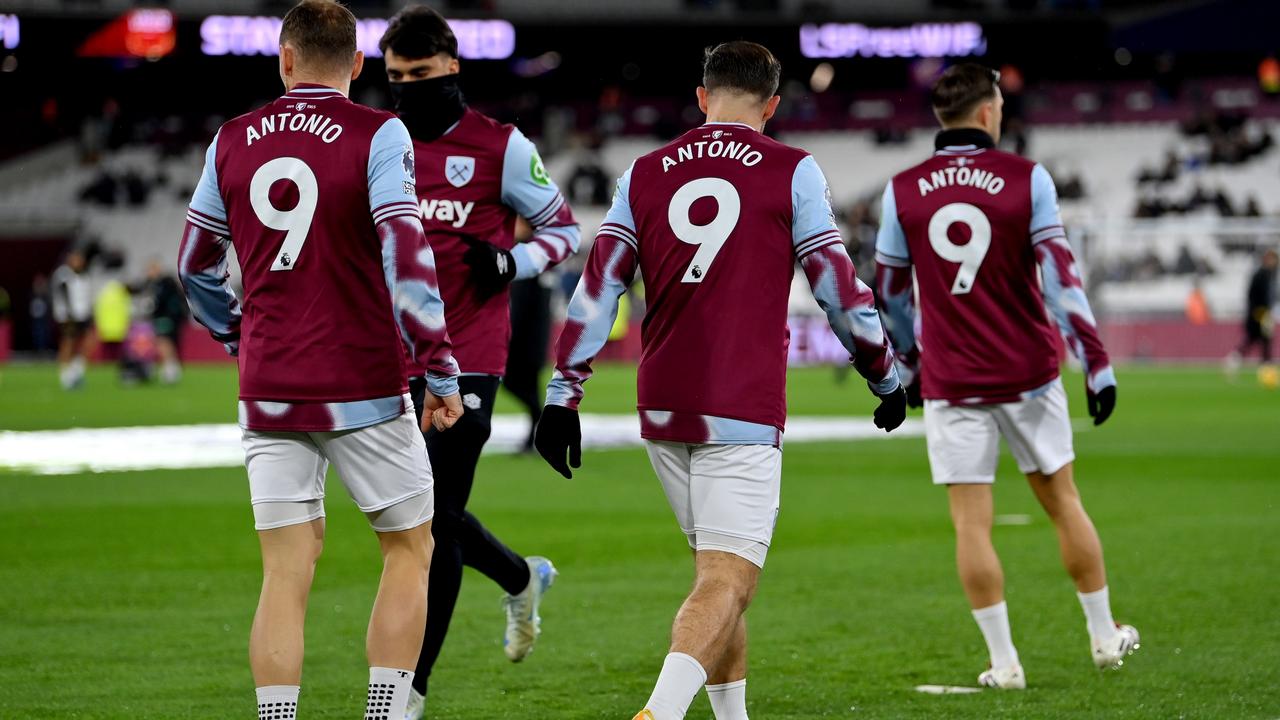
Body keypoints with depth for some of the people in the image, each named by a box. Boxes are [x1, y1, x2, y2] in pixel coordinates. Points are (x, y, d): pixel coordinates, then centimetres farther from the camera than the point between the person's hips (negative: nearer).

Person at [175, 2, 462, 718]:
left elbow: (196, 265, 16)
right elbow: (406, 256, -16)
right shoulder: (377, 135, -6)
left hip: (269, 389, 3)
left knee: (287, 571, 5)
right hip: (364, 388, -3)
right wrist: (440, 371, -12)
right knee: (409, 549, 11)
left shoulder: (233, 141, 7)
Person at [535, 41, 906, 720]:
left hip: (662, 409, 5)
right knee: (725, 583, -10)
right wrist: (886, 379, 14)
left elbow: (597, 287, 6)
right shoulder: (792, 172, 0)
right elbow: (838, 288, 1)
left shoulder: (645, 173, 11)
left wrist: (562, 395, 7)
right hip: (743, 411, -5)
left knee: (718, 572, 19)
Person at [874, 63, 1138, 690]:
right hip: (1027, 375, 0)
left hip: (949, 385, 0)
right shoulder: (1027, 179, -5)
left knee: (971, 523, 2)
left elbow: (890, 293, 8)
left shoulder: (902, 191, 0)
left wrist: (909, 366, 22)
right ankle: (1105, 637, 24)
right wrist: (1096, 363, -8)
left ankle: (1003, 662, 1)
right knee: (1062, 501, 14)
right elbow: (1061, 275, -11)